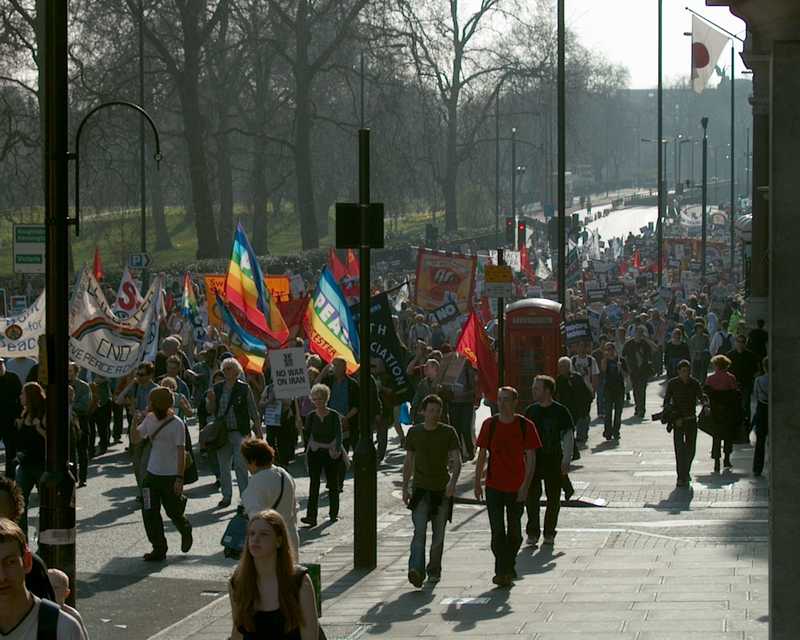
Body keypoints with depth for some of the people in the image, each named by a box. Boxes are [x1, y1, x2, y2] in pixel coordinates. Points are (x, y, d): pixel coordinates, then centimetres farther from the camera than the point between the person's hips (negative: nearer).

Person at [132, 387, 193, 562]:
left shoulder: (176, 424, -15)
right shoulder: (150, 419, 3)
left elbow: (181, 452, -14)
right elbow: (136, 439, 11)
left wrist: (179, 478, -18)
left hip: (170, 476, -6)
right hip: (152, 474, 6)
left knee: (174, 512, 6)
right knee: (150, 513, 0)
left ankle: (185, 531, 39)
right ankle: (158, 548, 9)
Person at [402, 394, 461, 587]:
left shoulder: (448, 433, -1)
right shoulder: (414, 432, 5)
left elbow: (456, 460, -6)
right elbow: (408, 462, 13)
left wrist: (453, 481, -23)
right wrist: (405, 488, 10)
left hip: (442, 490, 0)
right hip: (420, 488, 0)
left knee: (438, 534, 7)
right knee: (419, 530, -15)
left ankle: (434, 570, 23)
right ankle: (416, 570, -26)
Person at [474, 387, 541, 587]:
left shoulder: (525, 426, -5)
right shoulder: (489, 425, 1)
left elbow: (531, 458, -5)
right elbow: (482, 455, 8)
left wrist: (525, 486, -12)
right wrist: (477, 482, 6)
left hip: (516, 488, -1)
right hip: (494, 486, 1)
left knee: (514, 531, 10)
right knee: (497, 531, -6)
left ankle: (509, 568, 27)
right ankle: (502, 572, -5)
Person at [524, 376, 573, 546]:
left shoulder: (560, 411, -4)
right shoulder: (530, 411, 6)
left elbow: (568, 437, -3)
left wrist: (566, 461, -9)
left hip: (553, 461, -3)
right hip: (533, 460, 3)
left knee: (553, 497, 4)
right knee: (531, 497, -1)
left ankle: (549, 533, 14)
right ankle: (532, 532, 6)